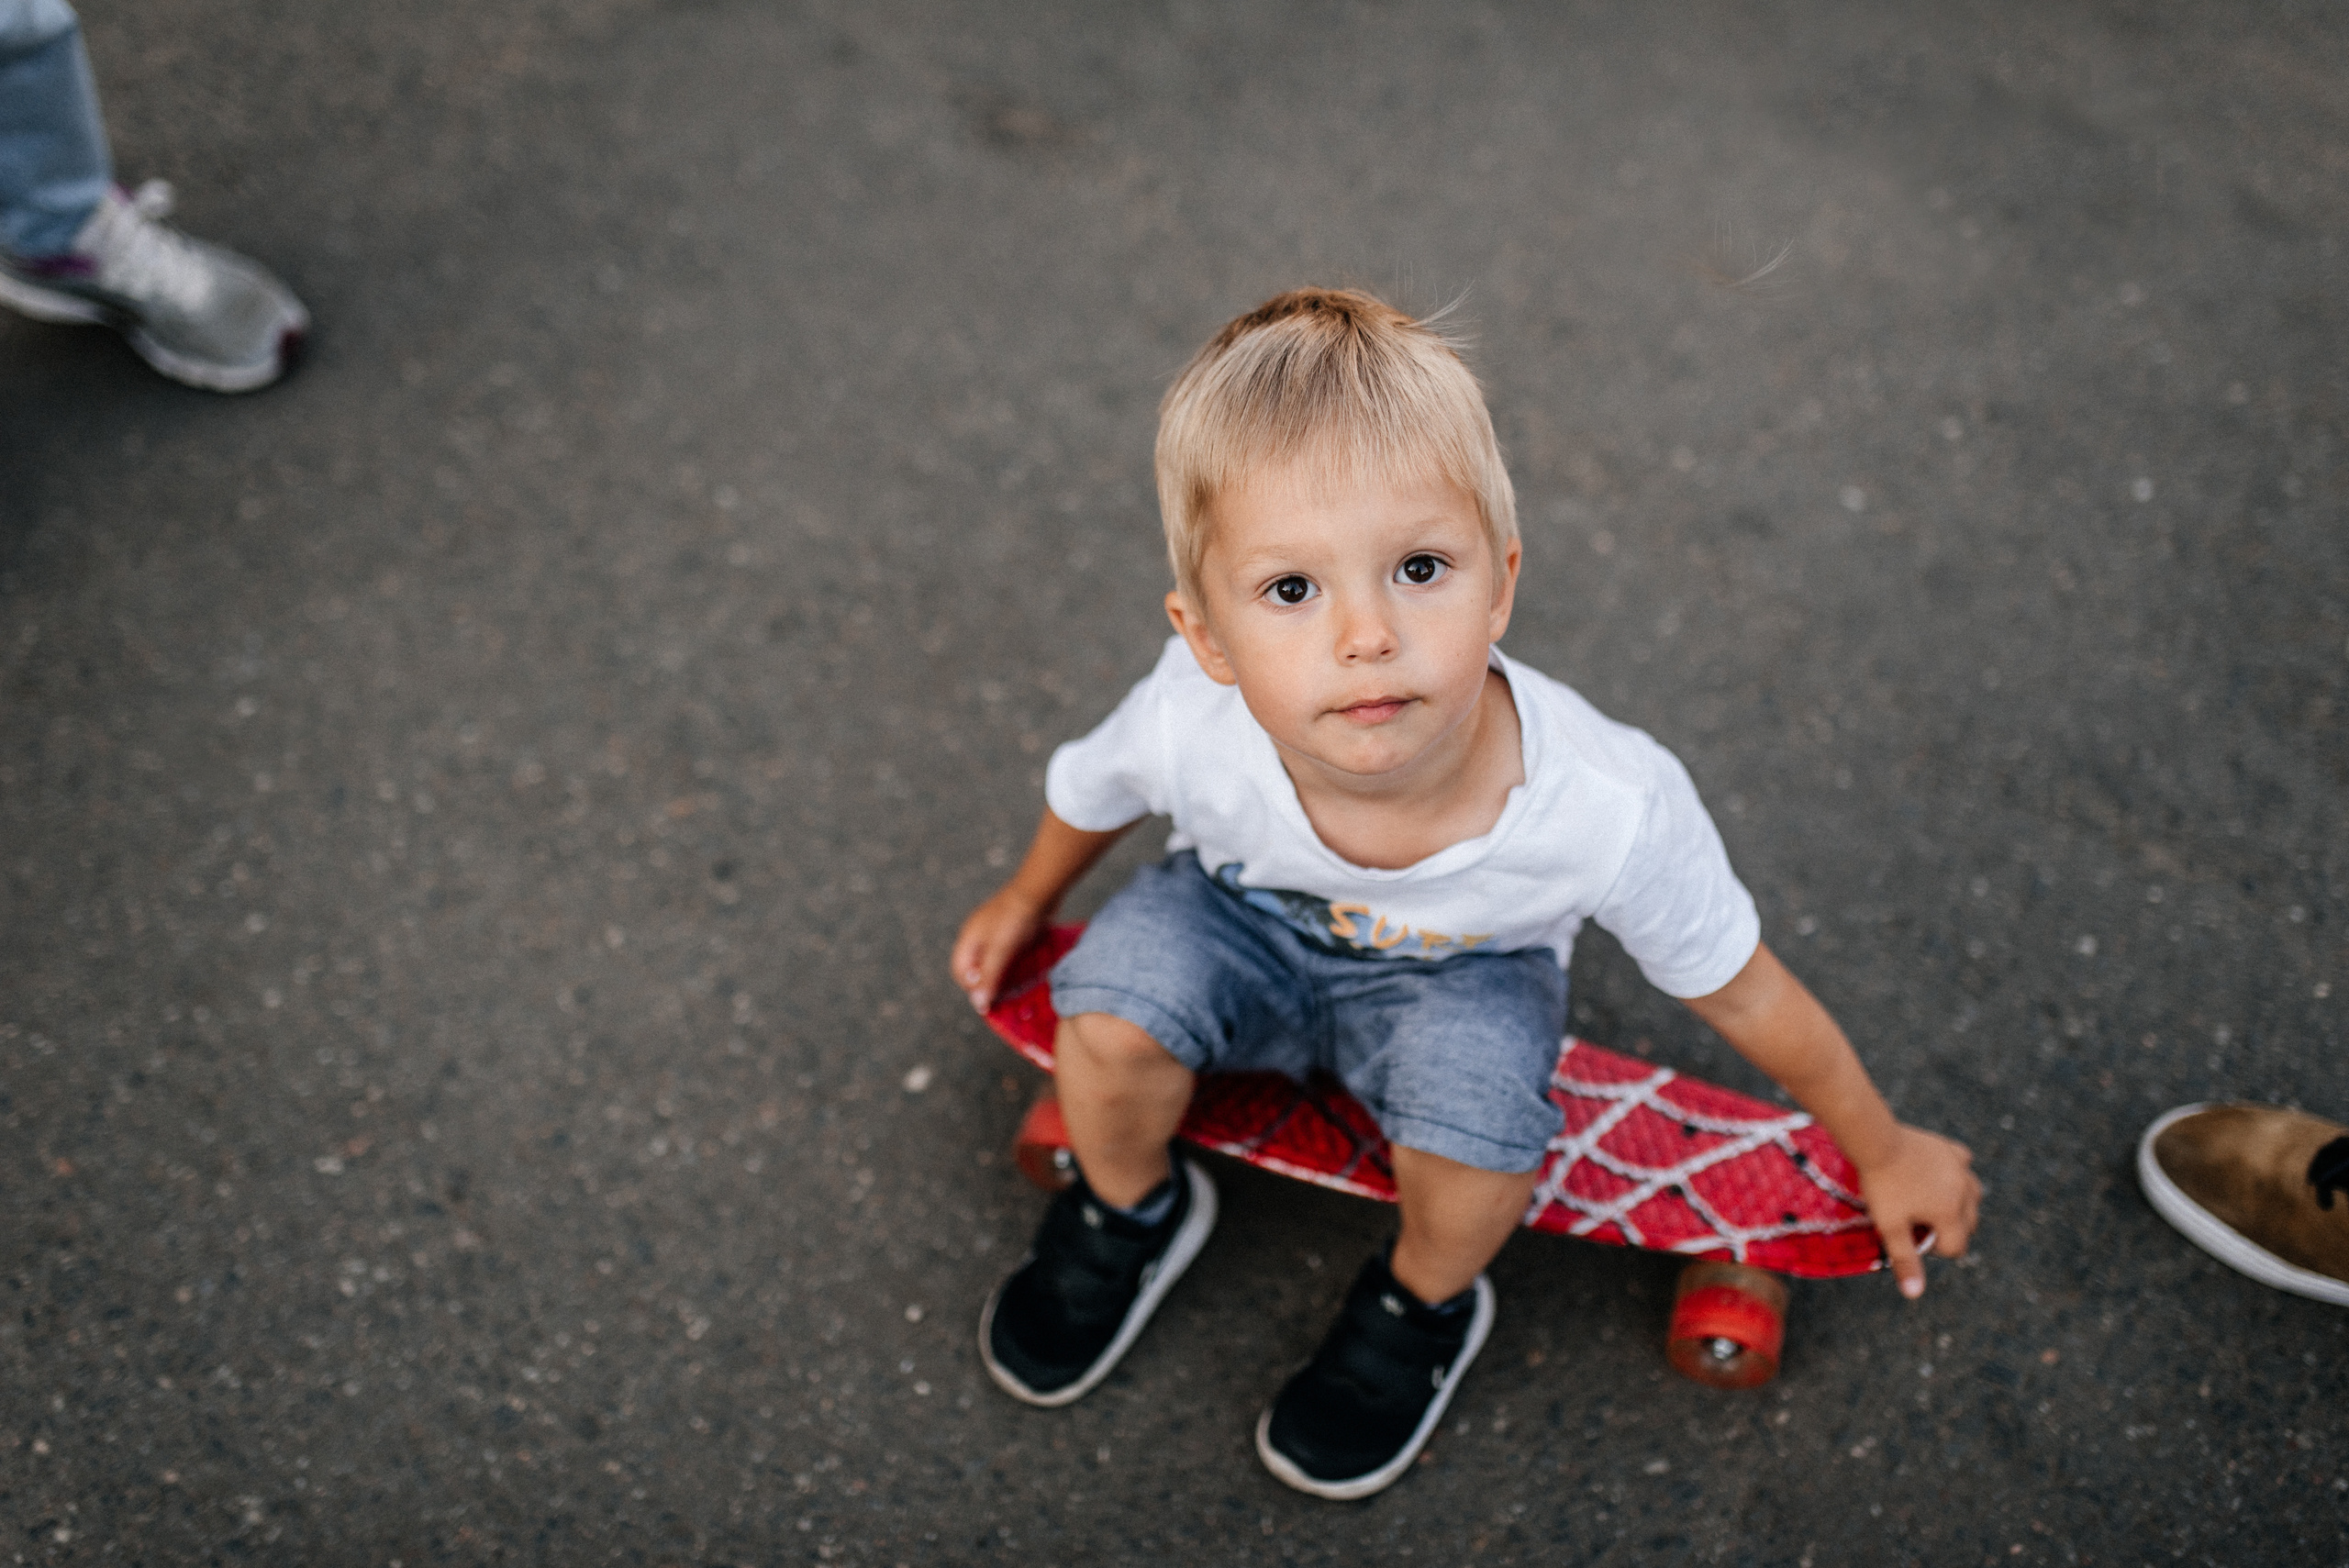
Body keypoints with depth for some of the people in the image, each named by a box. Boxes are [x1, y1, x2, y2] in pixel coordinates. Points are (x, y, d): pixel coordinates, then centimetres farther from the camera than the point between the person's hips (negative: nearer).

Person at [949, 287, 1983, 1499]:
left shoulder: (1609, 807, -38)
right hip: (1248, 927, 2)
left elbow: (1744, 996, -17)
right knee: (1115, 1000, -26)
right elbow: (1089, 793, -6)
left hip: (1460, 973, -1)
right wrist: (1026, 901, 15)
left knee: (1476, 1096, -31)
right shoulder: (1191, 729, -35)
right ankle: (1131, 1214, 9)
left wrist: (1882, 1153, 0)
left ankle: (1424, 1312, 4)